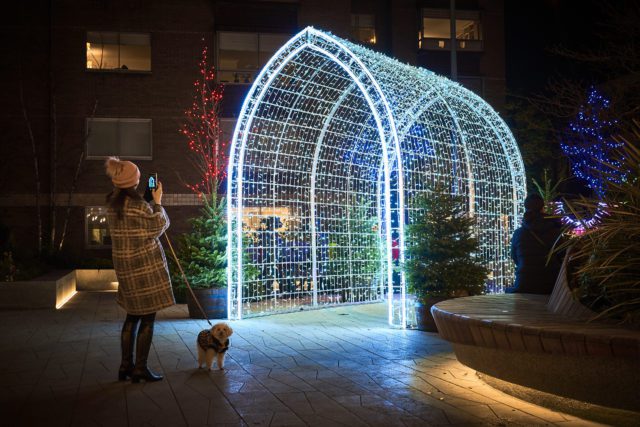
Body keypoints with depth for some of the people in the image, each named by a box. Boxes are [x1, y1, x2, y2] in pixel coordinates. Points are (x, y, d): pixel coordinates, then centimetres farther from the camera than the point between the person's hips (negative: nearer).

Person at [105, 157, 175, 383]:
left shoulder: (112, 203, 6)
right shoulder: (136, 204, -18)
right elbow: (158, 227, -8)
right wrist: (158, 201, 0)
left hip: (125, 264, 8)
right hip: (145, 264, -8)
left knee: (133, 315, 17)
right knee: (148, 317, 1)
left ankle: (126, 365, 21)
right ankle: (140, 368, 5)